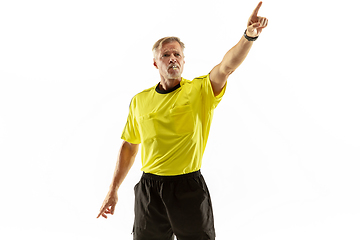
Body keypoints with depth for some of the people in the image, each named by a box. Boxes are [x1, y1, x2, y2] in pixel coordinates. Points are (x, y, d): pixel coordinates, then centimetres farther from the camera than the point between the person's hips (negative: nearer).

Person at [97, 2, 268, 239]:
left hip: (189, 187, -2)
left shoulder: (200, 90, -4)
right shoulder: (139, 101, 5)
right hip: (149, 190, 3)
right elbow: (129, 146, 12)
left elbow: (227, 66, -23)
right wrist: (113, 190, 12)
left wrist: (249, 35, -41)